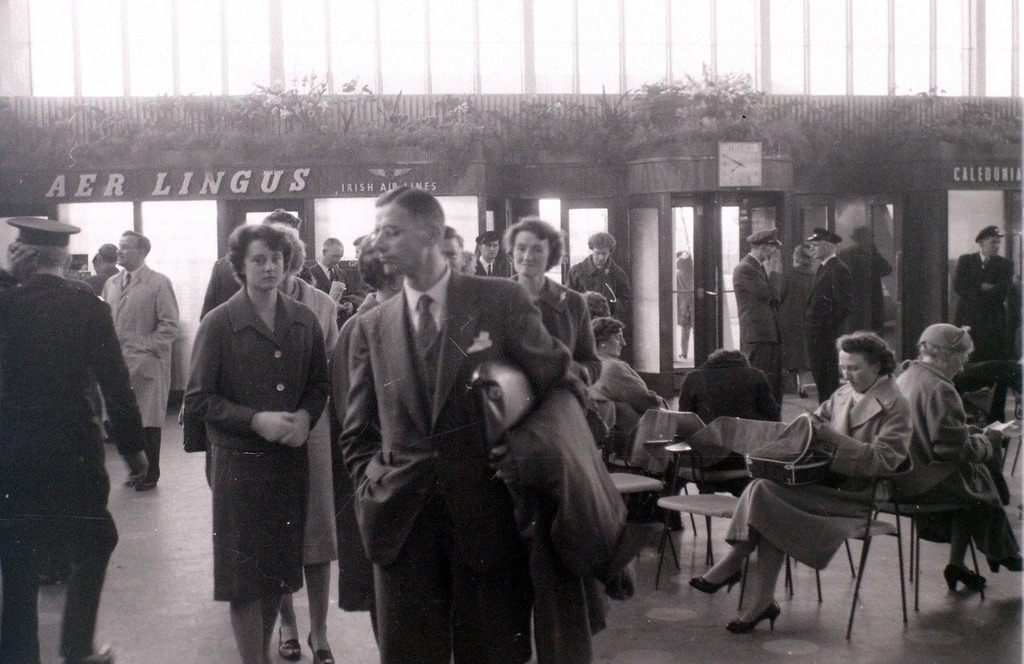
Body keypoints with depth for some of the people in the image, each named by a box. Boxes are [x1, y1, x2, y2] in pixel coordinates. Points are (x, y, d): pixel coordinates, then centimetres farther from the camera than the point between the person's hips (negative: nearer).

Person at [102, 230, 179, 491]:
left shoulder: (159, 283, -5)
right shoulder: (111, 284, 12)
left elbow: (169, 325, -7)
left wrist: (148, 351, -13)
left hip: (146, 365, -5)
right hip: (117, 363, 5)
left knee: (148, 422, 3)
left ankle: (150, 474, 14)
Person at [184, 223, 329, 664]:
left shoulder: (304, 321, 4)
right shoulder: (219, 324, -7)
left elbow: (320, 382, 13)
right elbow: (198, 399, -8)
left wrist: (306, 417, -8)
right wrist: (256, 420, -18)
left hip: (290, 458, 4)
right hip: (239, 461, -4)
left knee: (279, 568, 14)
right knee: (245, 574, 3)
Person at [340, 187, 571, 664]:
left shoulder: (501, 301, -1)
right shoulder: (371, 327, 8)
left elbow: (559, 383, 5)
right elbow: (358, 434, 14)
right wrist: (372, 491, 1)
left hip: (488, 516, -2)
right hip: (402, 525, 3)